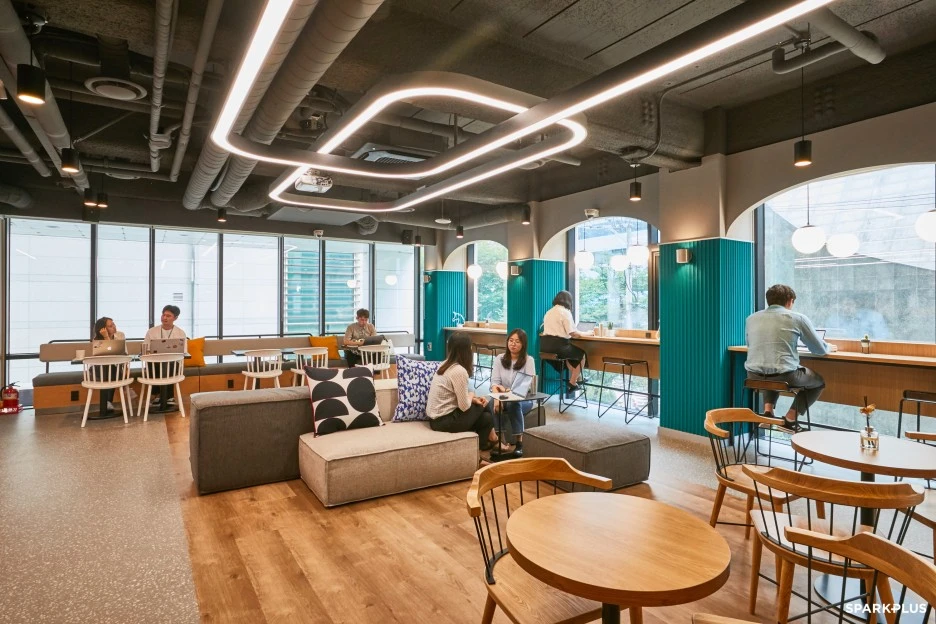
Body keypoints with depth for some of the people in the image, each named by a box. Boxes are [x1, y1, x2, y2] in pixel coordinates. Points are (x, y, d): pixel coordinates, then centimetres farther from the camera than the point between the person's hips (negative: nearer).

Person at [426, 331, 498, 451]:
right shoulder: (459, 371, -21)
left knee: (486, 417, 12)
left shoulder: (444, 365, 7)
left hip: (436, 418, 8)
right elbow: (464, 406, -18)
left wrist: (473, 399, 2)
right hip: (444, 420, -8)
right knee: (484, 405, 6)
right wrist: (472, 396, 2)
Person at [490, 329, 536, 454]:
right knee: (494, 405, -33)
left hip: (523, 399, -2)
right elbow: (494, 382, -5)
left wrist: (507, 391, -29)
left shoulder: (528, 361, -4)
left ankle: (519, 441, -26)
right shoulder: (499, 359, 4)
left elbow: (528, 384, -15)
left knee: (513, 404, -37)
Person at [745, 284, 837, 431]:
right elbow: (819, 349, 10)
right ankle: (790, 419, 17)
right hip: (784, 376, -4)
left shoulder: (751, 318, 11)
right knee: (818, 381, 27)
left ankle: (768, 410, 19)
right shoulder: (797, 318, 2)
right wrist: (829, 347, 36)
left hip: (754, 376, 4)